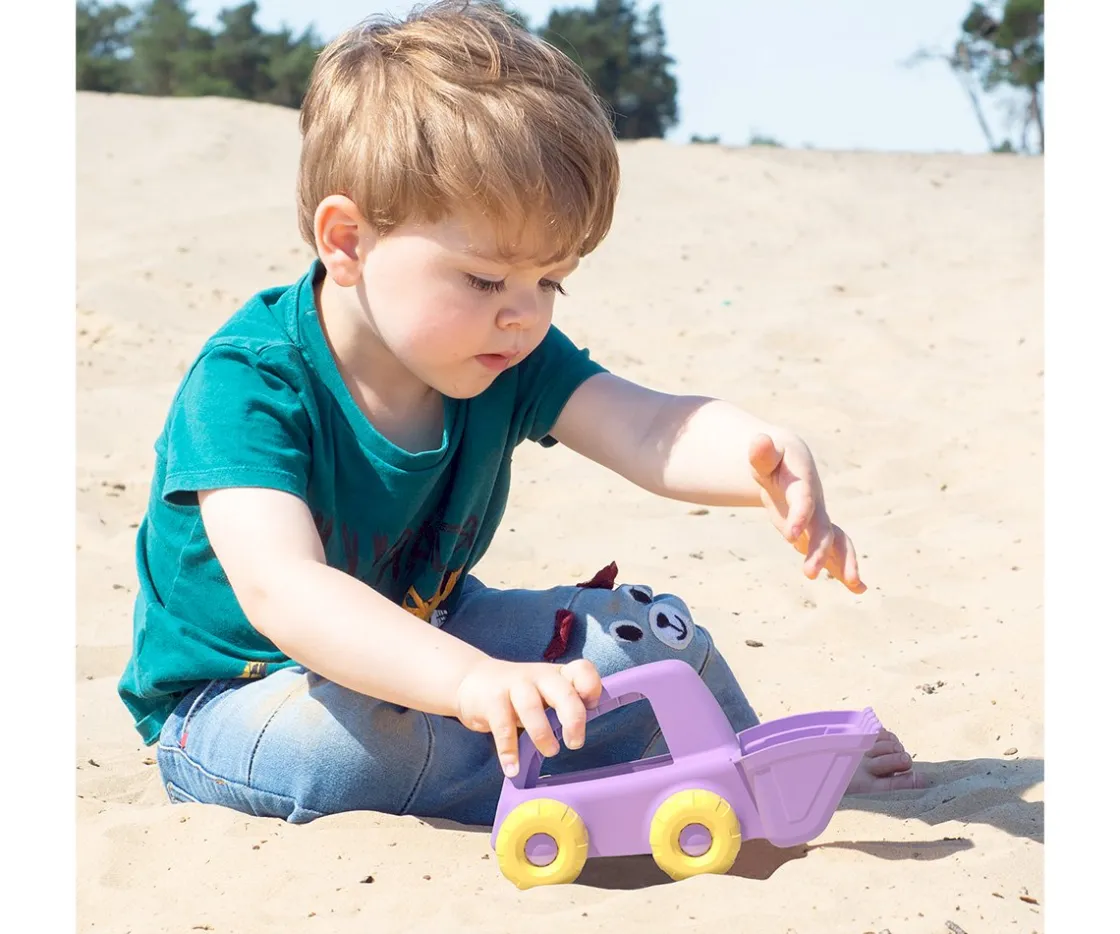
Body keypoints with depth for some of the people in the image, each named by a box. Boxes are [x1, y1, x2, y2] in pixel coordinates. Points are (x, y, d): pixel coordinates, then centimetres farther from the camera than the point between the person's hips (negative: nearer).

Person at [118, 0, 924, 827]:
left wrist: (766, 461, -51)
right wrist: (470, 680, -59)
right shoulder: (248, 384, -29)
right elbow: (279, 588, -43)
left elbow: (648, 428, -27)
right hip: (240, 697, -5)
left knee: (653, 635, -6)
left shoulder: (507, 360, -11)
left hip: (421, 647, 6)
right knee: (331, 737, -38)